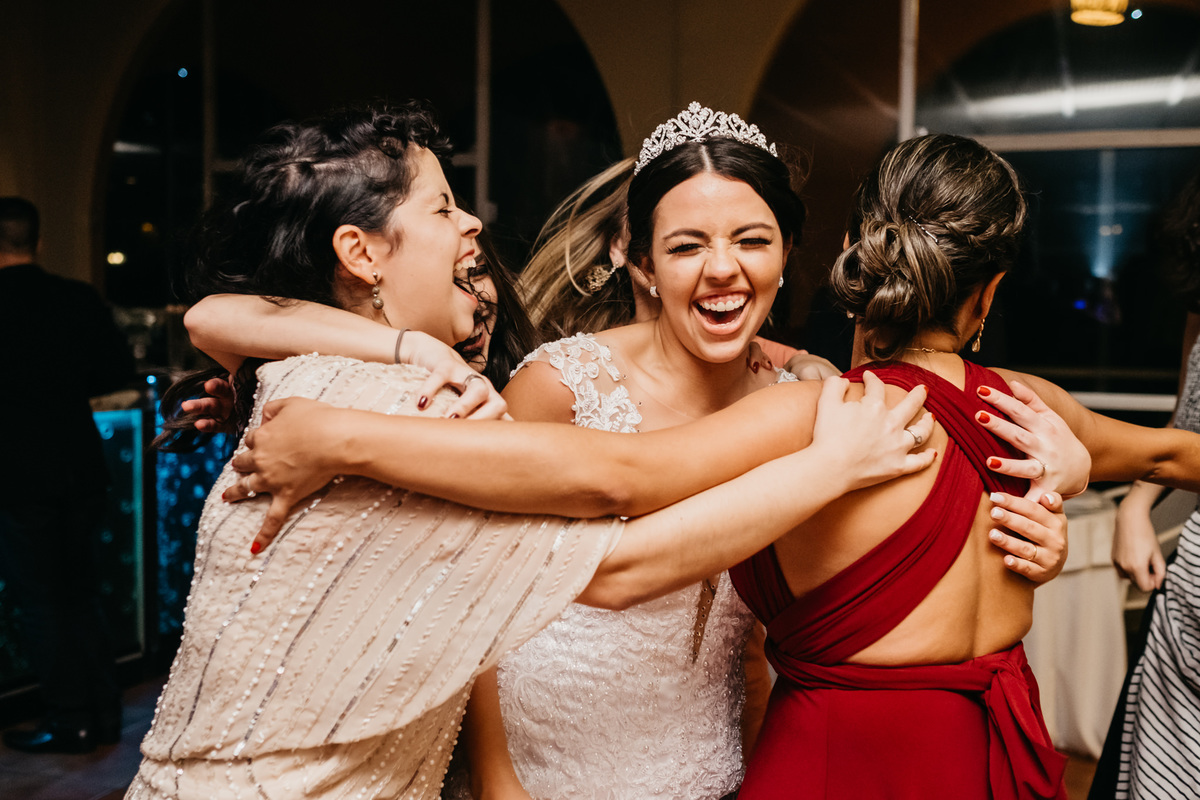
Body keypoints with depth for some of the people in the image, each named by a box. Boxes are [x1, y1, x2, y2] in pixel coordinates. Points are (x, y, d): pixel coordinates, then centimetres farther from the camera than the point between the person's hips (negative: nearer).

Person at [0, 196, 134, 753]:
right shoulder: (80, 299, -1)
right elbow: (120, 369, 3)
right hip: (81, 469, 5)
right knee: (81, 596, 15)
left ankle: (71, 722, 12)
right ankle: (104, 714, 21)